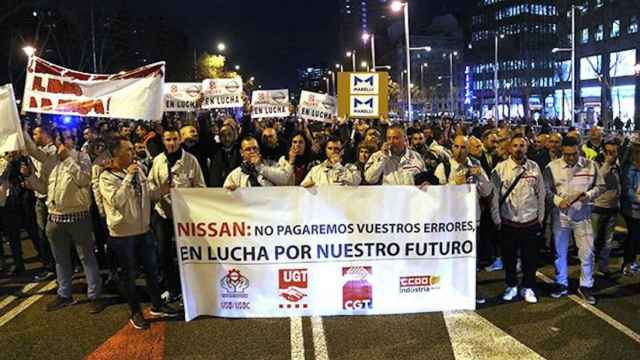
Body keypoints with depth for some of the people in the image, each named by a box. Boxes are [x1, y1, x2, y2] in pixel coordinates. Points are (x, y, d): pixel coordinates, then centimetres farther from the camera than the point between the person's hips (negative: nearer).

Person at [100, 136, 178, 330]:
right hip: (123, 233, -5)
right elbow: (116, 201, -28)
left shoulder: (138, 170, 4)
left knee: (152, 268, 15)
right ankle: (136, 312, 24)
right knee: (129, 273, 9)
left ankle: (157, 305, 31)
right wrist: (128, 177, -25)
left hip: (143, 229, 6)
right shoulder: (107, 177, -13)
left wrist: (161, 190, -6)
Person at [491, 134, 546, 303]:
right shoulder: (501, 168, -6)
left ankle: (528, 287, 25)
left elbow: (541, 194, 7)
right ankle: (511, 286, 27)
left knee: (530, 257, 9)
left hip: (531, 221, 1)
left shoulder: (534, 167, 1)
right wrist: (496, 219, -4)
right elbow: (494, 195, -4)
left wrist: (540, 217, 7)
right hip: (508, 221, -1)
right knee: (509, 256, 9)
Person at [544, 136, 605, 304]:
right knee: (560, 251, 12)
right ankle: (561, 284, 28)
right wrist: (558, 201, -18)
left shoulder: (591, 165, -4)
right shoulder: (552, 167, -6)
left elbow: (600, 186, 4)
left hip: (583, 215, 0)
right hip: (560, 215, 0)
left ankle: (586, 286, 19)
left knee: (587, 252, 2)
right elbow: (546, 190, -2)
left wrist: (589, 195, -16)